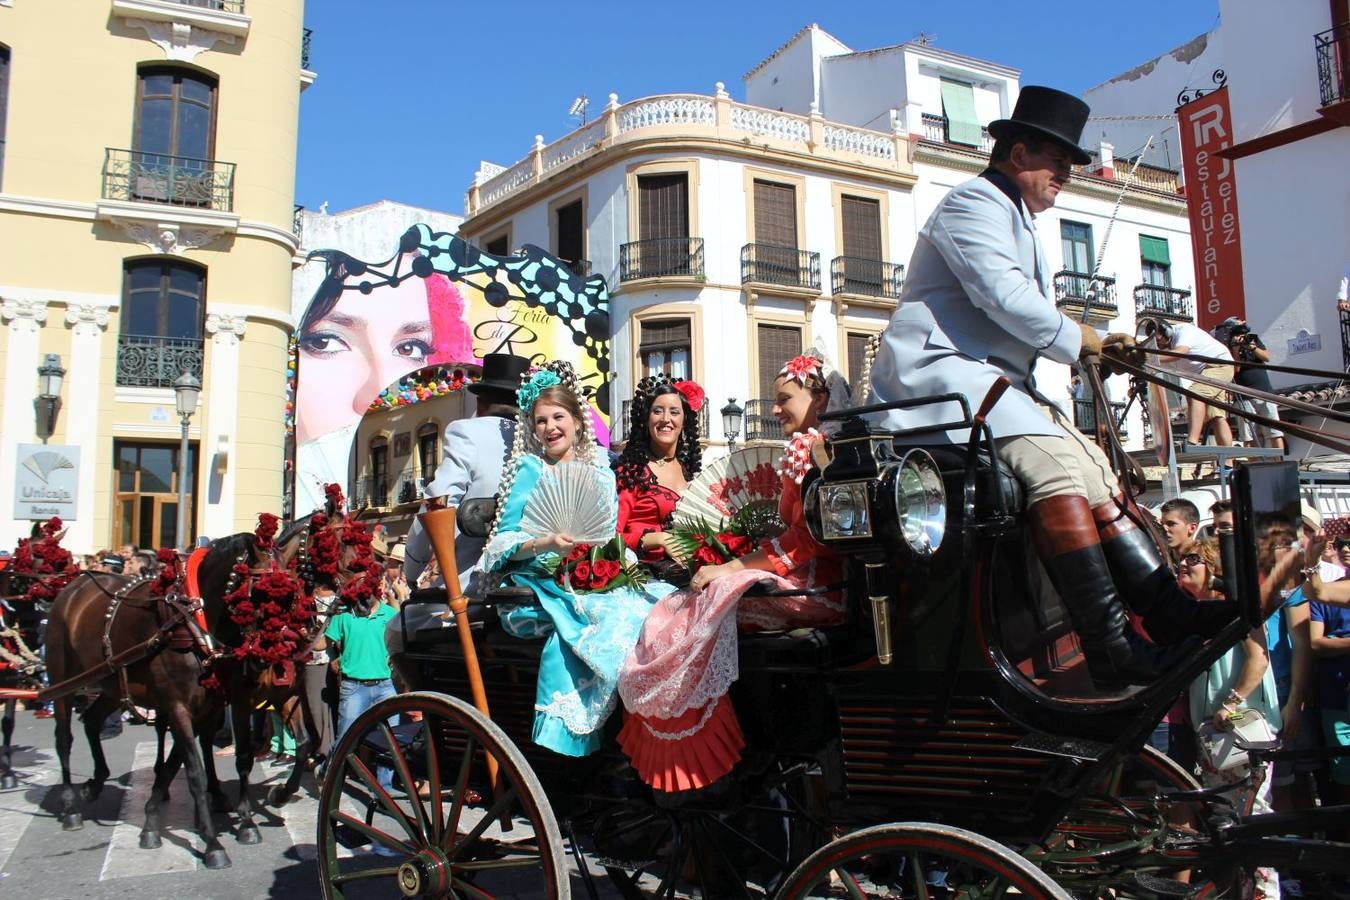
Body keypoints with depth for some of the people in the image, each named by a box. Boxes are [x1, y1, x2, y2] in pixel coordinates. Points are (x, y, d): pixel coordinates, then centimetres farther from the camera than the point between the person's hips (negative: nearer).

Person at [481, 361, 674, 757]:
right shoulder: (529, 469, 6)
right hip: (547, 582, -5)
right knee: (614, 614, -34)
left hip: (599, 576, 5)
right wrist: (546, 543, -20)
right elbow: (504, 543, -1)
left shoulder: (598, 465, 19)